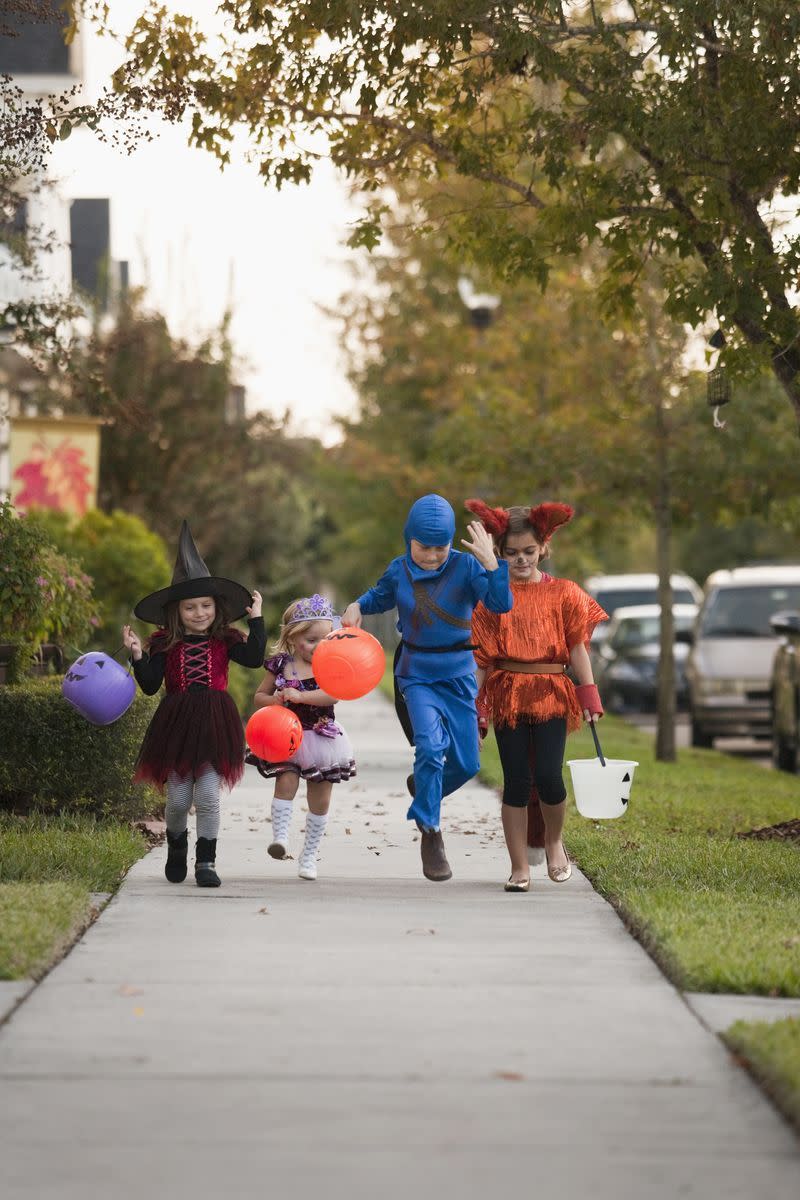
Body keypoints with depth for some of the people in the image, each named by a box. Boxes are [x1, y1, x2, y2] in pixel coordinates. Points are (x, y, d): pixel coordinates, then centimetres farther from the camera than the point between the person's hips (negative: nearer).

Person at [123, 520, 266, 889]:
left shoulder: (224, 640, 3)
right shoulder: (165, 644, 2)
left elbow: (254, 658, -14)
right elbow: (150, 685, -1)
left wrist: (256, 619, -10)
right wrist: (138, 656, -14)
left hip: (214, 726, -1)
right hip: (177, 726, 1)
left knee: (207, 795, -7)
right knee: (178, 799, 4)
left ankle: (206, 862, 1)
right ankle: (176, 847, 33)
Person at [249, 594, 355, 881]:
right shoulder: (280, 665, -2)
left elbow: (333, 694, -22)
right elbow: (259, 696, 7)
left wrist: (299, 696, -30)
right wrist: (274, 700, -15)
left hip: (322, 737, 1)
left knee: (320, 799, 7)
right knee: (286, 782, -24)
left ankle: (309, 855, 19)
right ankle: (280, 837, -25)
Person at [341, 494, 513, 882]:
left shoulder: (465, 567, -11)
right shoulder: (399, 571, -3)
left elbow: (501, 603, -25)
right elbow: (380, 596, 19)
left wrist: (491, 563, -37)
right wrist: (356, 606, -1)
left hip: (458, 673, 1)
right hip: (418, 673, -1)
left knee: (466, 763, 7)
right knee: (430, 745, -23)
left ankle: (422, 786, 41)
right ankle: (430, 833, -11)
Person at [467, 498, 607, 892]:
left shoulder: (563, 593, 5)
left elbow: (577, 647, 4)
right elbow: (482, 656, 6)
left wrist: (589, 693, -2)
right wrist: (474, 703, 1)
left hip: (550, 694, -1)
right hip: (507, 695, 1)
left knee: (548, 777, -12)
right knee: (516, 782, 0)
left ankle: (554, 841, 18)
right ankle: (519, 867, 7)